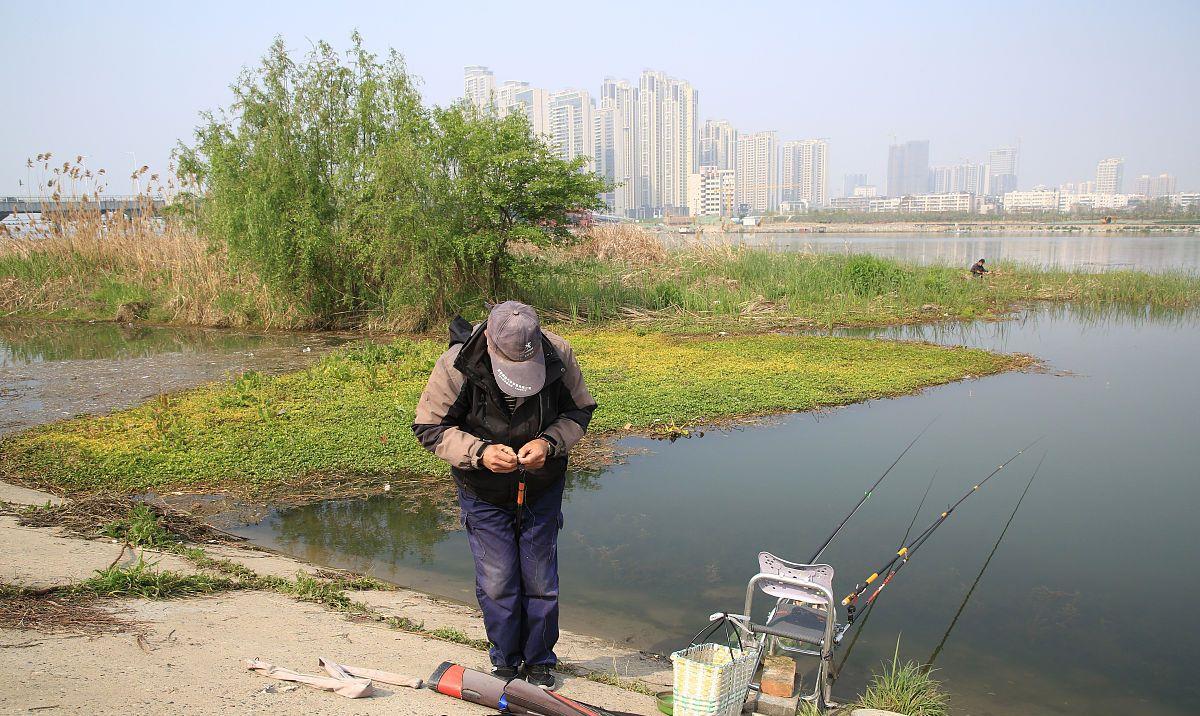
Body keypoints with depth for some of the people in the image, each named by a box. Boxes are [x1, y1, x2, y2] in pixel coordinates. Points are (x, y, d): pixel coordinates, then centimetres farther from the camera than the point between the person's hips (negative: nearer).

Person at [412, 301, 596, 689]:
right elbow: (430, 428, -16)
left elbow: (579, 412, -6)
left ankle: (539, 661, 31)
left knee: (540, 581, 10)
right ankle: (504, 663, 26)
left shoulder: (559, 356, -21)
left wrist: (549, 442, -26)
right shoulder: (456, 365, -25)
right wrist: (479, 452, -32)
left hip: (542, 490, 1)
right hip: (484, 494, -1)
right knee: (497, 583, 3)